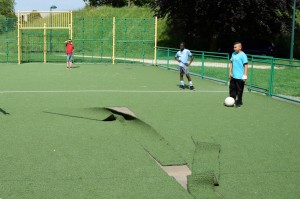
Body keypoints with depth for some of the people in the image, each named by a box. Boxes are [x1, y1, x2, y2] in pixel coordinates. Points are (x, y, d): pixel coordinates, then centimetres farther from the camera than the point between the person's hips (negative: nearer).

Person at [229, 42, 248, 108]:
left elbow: (246, 65, -14)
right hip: (233, 76, 7)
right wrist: (230, 72, 15)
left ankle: (239, 103, 13)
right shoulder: (233, 54, 9)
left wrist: (244, 75, -18)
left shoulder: (243, 55, -12)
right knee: (232, 88, 13)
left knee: (239, 91, 1)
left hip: (240, 77, -7)